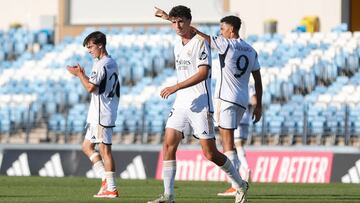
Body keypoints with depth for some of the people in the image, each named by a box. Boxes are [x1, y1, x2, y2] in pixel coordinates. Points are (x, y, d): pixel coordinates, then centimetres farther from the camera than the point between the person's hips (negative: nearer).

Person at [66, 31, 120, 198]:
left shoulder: (101, 64, -15)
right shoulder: (112, 63, 16)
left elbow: (91, 87, -20)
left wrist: (79, 74, -7)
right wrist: (82, 75, 16)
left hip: (101, 114, -10)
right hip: (98, 114, 10)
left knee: (105, 149, -8)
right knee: (87, 146, 14)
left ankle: (111, 188, -8)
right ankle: (106, 178, 8)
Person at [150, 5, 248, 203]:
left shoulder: (200, 42, -10)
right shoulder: (177, 47, 13)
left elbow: (203, 73, -20)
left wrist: (176, 87, -23)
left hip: (200, 104, -7)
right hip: (180, 104, 7)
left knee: (210, 153, -5)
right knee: (169, 144, -8)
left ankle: (240, 185, 15)